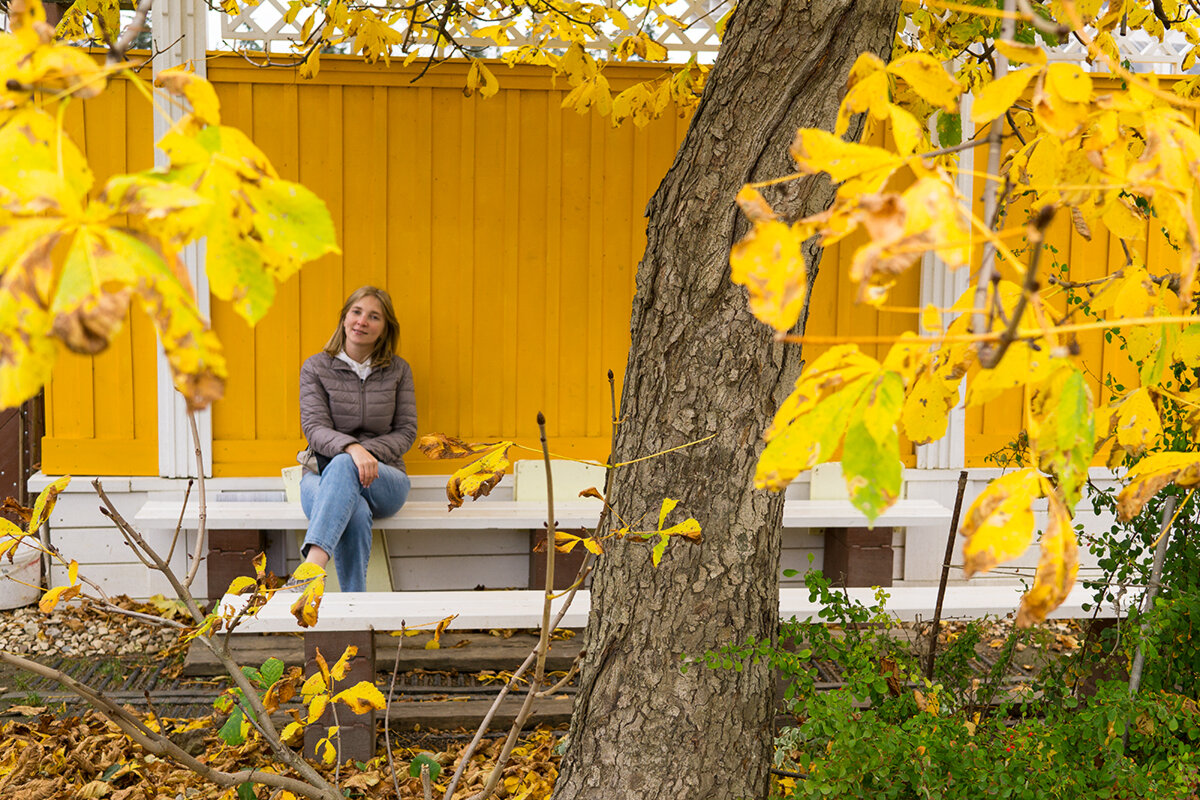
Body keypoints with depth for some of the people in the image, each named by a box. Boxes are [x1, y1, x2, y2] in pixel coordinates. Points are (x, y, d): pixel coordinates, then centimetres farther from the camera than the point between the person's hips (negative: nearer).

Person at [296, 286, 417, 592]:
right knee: (357, 513, -39)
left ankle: (311, 567, -56)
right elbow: (315, 428, -5)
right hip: (322, 474, 0)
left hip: (385, 480, 0)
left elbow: (406, 431, 6)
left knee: (344, 466, -38)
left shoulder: (398, 370, 10)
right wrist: (352, 448, -27)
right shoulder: (315, 367, 6)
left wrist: (368, 452, -14)